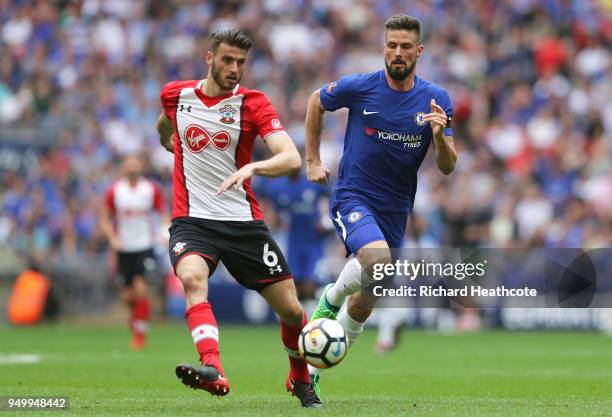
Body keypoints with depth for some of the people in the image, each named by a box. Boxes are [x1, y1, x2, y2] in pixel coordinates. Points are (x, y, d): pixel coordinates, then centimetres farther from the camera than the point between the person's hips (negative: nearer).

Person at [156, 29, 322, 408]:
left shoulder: (254, 103, -6)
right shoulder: (175, 94, 3)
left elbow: (292, 159, -21)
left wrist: (251, 167, -36)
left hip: (244, 222, 0)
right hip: (192, 220, 0)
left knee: (291, 309, 1)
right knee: (192, 277, -33)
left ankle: (301, 380, 30)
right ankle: (213, 371, -48)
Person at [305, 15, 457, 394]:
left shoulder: (437, 100, -4)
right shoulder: (359, 87, -9)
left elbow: (447, 168, -5)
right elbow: (316, 103, 11)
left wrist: (439, 135, -25)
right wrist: (313, 160, 10)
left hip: (395, 210, 4)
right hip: (353, 197, -4)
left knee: (363, 306, 8)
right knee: (379, 260, -34)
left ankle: (312, 369, 27)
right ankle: (330, 300, -4)